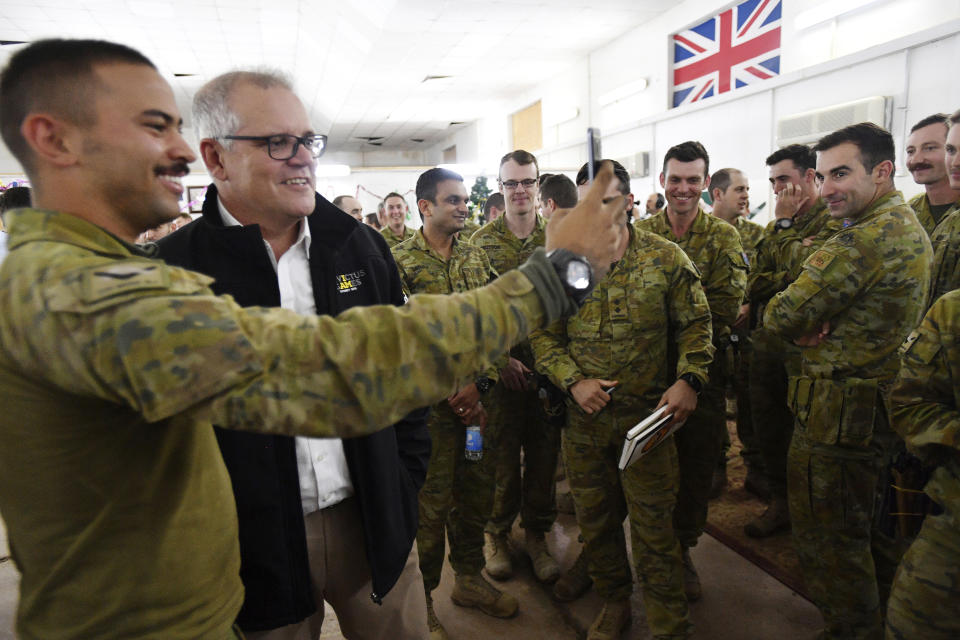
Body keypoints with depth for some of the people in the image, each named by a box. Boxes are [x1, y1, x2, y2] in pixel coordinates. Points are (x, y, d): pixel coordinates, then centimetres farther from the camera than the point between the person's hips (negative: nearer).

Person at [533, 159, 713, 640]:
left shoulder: (667, 258, -2)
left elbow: (695, 325, 3)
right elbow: (542, 334, 2)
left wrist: (688, 379, -11)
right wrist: (573, 381, -11)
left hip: (649, 414, -2)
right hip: (584, 417, 2)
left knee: (653, 524, 6)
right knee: (595, 519, 16)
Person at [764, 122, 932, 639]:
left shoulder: (866, 237, -23)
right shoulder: (910, 228, 11)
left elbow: (784, 315, -22)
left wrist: (785, 318, 0)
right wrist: (815, 325, -6)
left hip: (839, 412, -11)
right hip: (882, 400, 11)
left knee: (827, 537, 5)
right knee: (864, 522, 26)